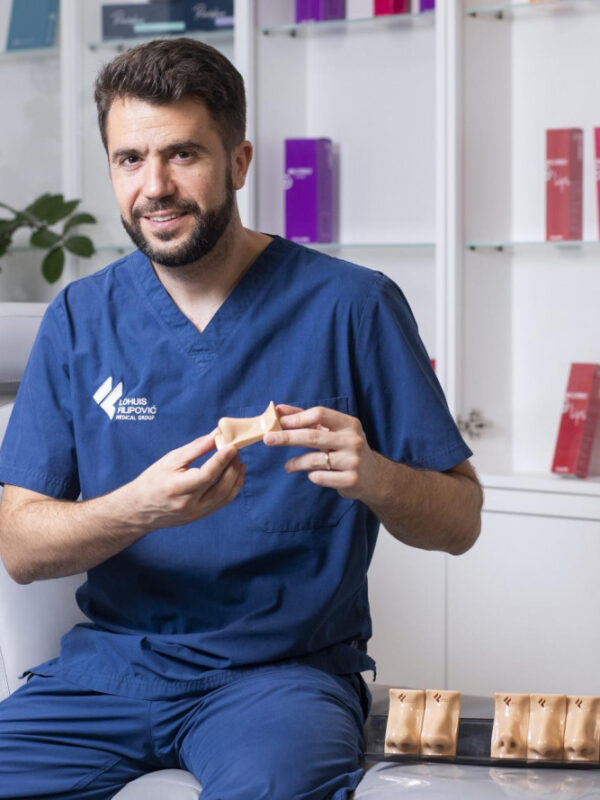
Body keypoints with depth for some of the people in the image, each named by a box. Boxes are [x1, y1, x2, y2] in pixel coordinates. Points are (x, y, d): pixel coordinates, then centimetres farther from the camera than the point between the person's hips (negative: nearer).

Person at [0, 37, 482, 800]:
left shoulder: (352, 306, -2)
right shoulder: (79, 318, 6)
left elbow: (460, 521, 1)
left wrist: (372, 477, -22)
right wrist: (138, 508, -20)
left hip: (286, 668, -3)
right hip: (109, 662, 4)